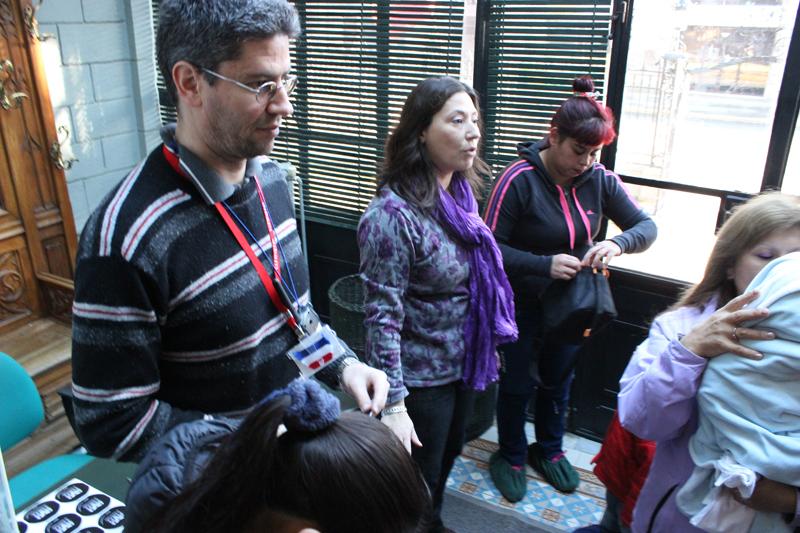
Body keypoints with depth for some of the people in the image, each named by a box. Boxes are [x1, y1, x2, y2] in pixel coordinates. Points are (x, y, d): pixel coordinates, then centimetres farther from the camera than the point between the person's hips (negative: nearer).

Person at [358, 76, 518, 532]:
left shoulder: (462, 194, -1)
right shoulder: (394, 213, -25)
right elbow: (382, 316, -24)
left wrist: (488, 344, 16)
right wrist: (393, 404, -25)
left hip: (465, 363, 8)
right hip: (422, 376, -8)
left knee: (448, 457, 28)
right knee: (418, 481, 13)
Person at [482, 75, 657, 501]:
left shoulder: (600, 180, -7)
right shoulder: (519, 180, -22)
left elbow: (646, 226, -3)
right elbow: (492, 247, -22)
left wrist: (618, 244, -25)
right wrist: (545, 265, -35)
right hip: (523, 304, -5)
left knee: (558, 380, 21)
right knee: (518, 384, 11)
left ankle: (548, 450, 46)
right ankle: (510, 457, 36)